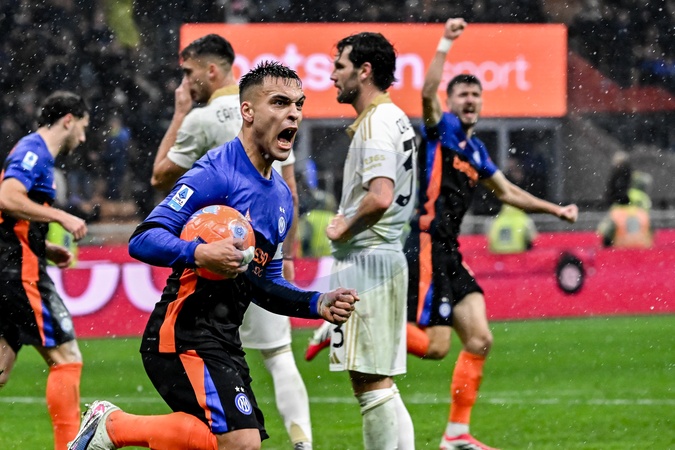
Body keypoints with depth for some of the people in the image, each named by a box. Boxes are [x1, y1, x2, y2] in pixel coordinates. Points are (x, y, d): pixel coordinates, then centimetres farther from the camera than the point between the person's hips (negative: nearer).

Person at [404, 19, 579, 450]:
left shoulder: (476, 149, 20)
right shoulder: (443, 128, -3)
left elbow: (508, 192, 34)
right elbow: (428, 91, -25)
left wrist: (555, 209, 32)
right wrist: (445, 44, -27)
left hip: (449, 254, 9)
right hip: (427, 248, -9)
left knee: (479, 340, 3)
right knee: (434, 346, -14)